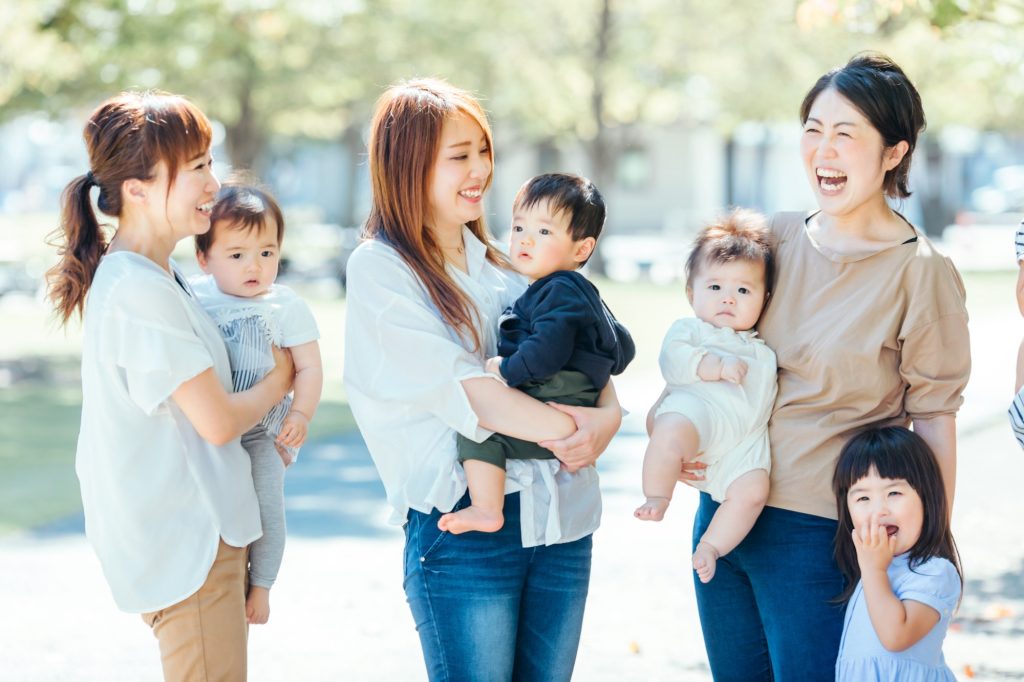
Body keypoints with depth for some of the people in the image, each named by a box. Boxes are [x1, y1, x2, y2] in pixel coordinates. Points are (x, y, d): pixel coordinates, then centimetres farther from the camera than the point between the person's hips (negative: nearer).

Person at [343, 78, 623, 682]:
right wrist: (571, 428, -16)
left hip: (562, 515, 6)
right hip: (463, 520, -6)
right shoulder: (380, 269, -5)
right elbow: (462, 389, -14)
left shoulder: (507, 262, 15)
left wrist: (608, 416, -11)